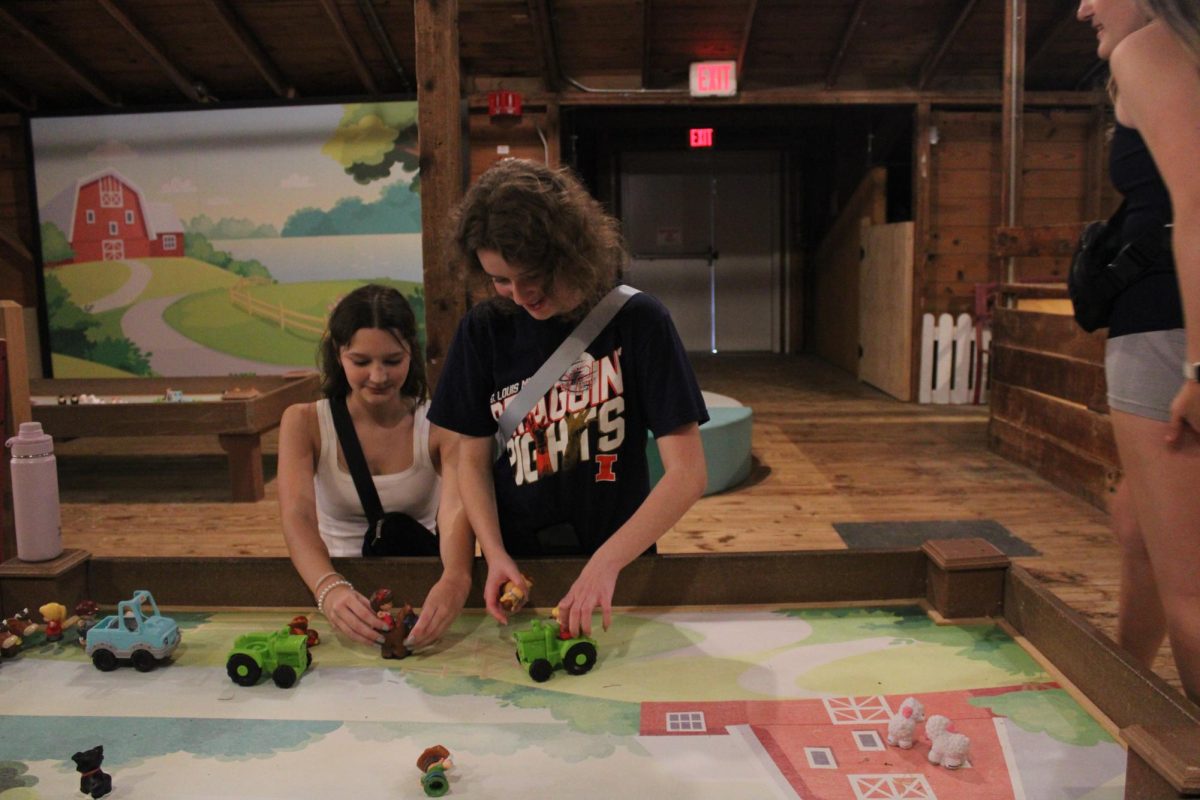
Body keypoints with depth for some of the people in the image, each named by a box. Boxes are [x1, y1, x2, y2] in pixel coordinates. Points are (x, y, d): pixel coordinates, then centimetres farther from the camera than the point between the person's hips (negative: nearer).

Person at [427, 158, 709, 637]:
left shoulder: (637, 321, -10)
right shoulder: (484, 329, -3)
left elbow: (687, 473, -13)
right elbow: (473, 459, 4)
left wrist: (606, 563, -22)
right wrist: (496, 555, -11)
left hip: (618, 561, -1)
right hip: (517, 568, 2)